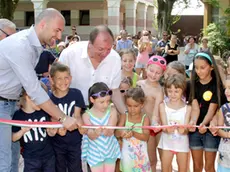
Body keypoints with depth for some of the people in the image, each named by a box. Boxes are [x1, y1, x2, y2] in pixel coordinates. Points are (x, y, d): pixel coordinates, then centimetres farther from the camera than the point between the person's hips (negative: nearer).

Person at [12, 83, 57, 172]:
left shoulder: (45, 112, -6)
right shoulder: (18, 115, -10)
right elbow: (13, 138, -3)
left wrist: (52, 132, -15)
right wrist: (22, 131, -21)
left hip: (49, 156, 2)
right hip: (30, 159, -2)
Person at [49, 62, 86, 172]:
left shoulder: (76, 94, -9)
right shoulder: (49, 98, -11)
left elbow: (77, 115, -11)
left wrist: (81, 126, -34)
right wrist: (58, 129, -33)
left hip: (75, 142, 0)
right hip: (57, 143, 0)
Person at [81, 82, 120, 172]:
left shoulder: (112, 111, -12)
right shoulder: (87, 115, -15)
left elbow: (110, 132, -20)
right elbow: (91, 136, -19)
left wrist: (106, 131, -44)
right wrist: (96, 132, -42)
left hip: (110, 150, 1)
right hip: (95, 153, -1)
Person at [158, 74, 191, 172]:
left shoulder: (187, 108, -10)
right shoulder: (163, 106, -7)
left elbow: (186, 129, -13)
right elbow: (164, 125, -13)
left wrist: (183, 130, -37)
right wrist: (167, 129, -36)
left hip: (182, 143, 0)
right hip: (167, 143, 1)